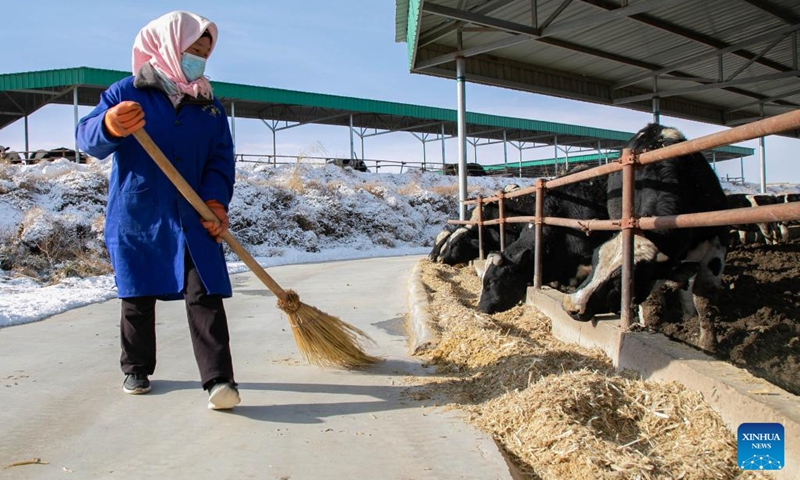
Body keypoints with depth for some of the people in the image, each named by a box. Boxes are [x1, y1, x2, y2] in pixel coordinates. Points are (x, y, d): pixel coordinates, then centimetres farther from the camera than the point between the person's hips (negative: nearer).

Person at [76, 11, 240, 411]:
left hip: (194, 220, 1)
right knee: (137, 298, 10)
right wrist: (109, 126, -34)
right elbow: (87, 137, -9)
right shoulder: (126, 93, 2)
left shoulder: (210, 106, 12)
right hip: (136, 219, -1)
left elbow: (220, 159, 6)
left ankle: (218, 379, -10)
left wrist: (216, 200, -12)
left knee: (205, 296, -10)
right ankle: (136, 369, 29)